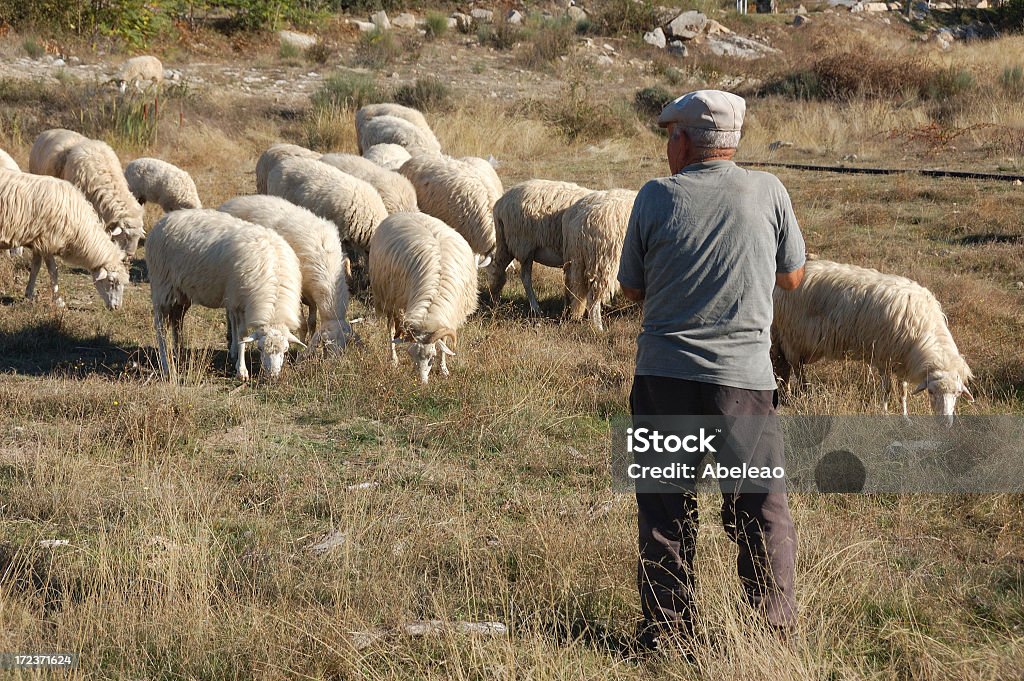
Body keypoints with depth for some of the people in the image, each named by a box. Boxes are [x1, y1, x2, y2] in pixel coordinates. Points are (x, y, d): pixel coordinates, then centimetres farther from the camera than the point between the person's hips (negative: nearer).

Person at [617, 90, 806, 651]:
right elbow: (793, 277, 10)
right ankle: (774, 628, 12)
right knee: (761, 510, 9)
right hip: (745, 379, 0)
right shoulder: (768, 192, -2)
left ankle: (665, 633, 13)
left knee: (664, 511, 9)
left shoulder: (657, 197, -3)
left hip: (664, 377, 0)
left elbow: (631, 288, 6)